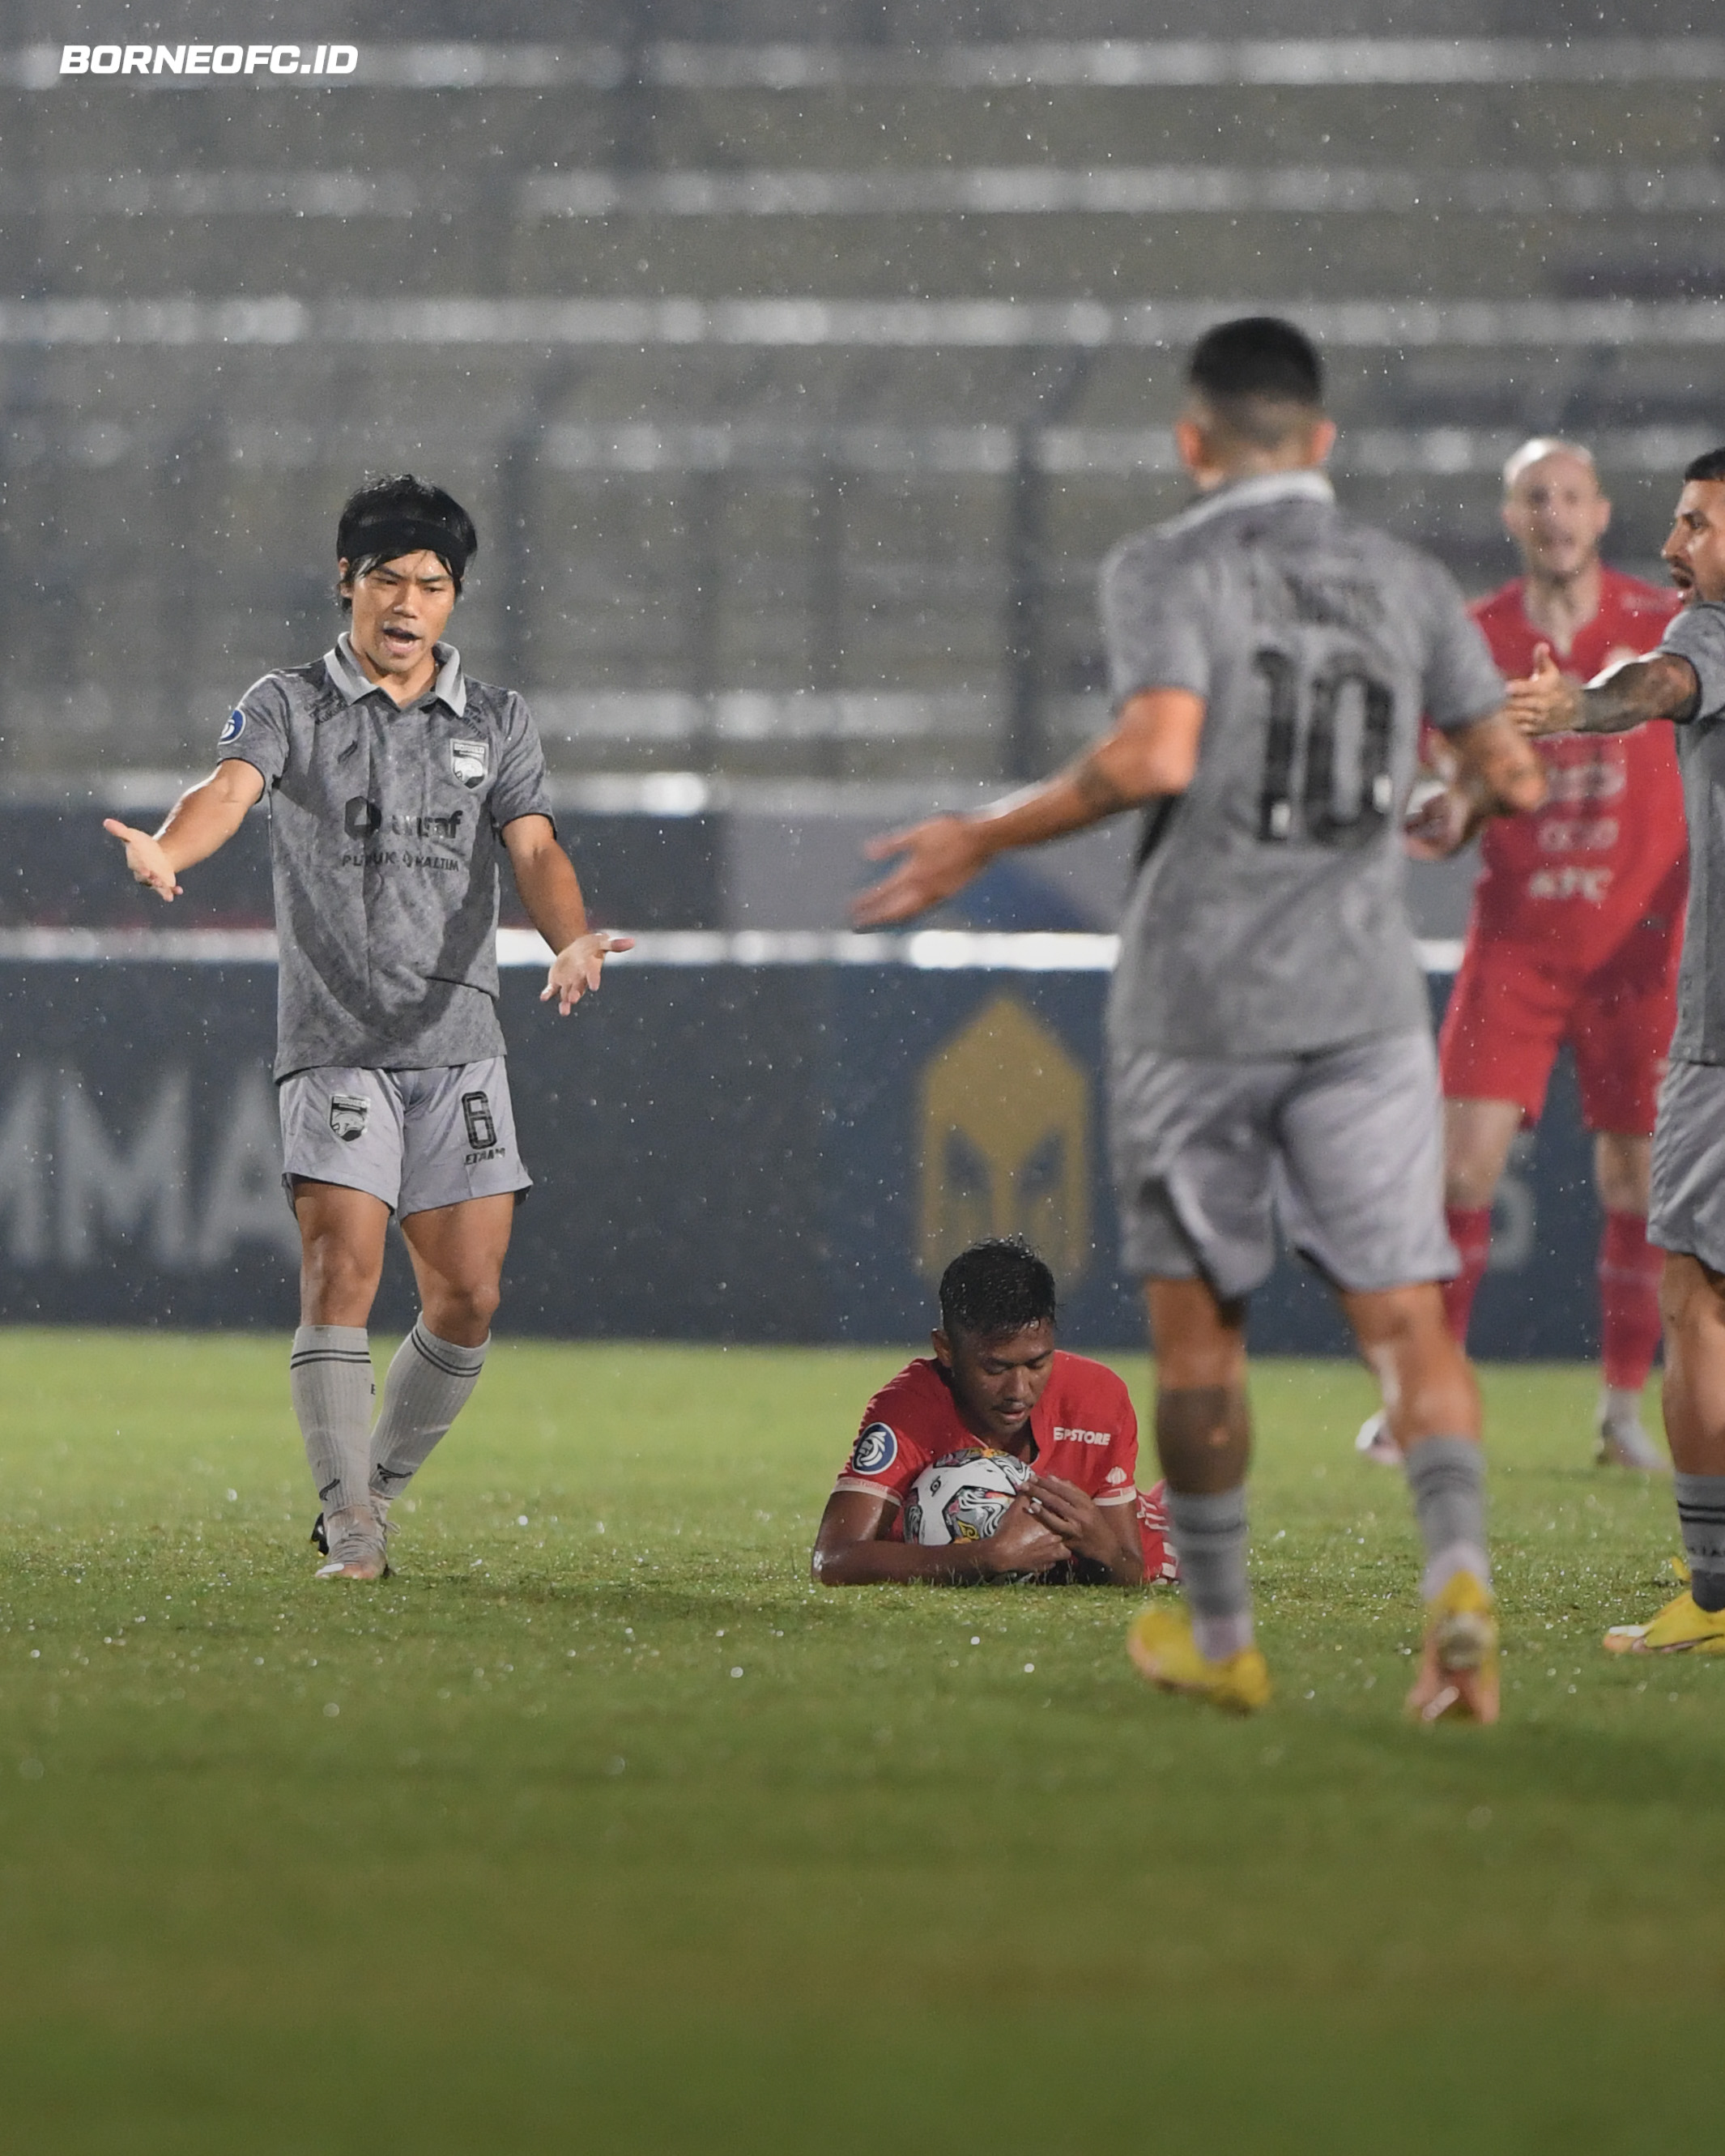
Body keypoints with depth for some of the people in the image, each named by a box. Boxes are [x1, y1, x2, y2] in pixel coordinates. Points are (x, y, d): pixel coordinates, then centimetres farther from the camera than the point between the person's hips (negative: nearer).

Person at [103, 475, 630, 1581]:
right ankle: (349, 1528, -13)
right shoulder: (289, 706, 4)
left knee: (469, 1299, -1)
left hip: (459, 1043, 3)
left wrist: (572, 941, -23)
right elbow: (231, 787, -15)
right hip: (333, 1043, -3)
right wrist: (167, 850, -39)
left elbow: (534, 848, -1)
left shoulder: (498, 721, 11)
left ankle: (379, 1483, 20)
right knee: (342, 1271, -16)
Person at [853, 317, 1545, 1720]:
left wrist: (986, 840, -11)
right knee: (1405, 1315, -2)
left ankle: (1219, 1634, 18)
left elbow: (1158, 754, -20)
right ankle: (1459, 1575, -24)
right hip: (1364, 998, 2)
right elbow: (1511, 775, 9)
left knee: (1197, 1325, 11)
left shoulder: (1168, 571, -5)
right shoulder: (1406, 581, 8)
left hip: (1197, 999, -2)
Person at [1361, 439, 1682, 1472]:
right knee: (1464, 1163, -9)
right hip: (1515, 942, 0)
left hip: (1636, 945, 0)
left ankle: (1625, 1409, 13)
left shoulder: (1665, 627, -1)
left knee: (1635, 1180, 1)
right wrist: (1439, 821, -16)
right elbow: (1459, 800, 8)